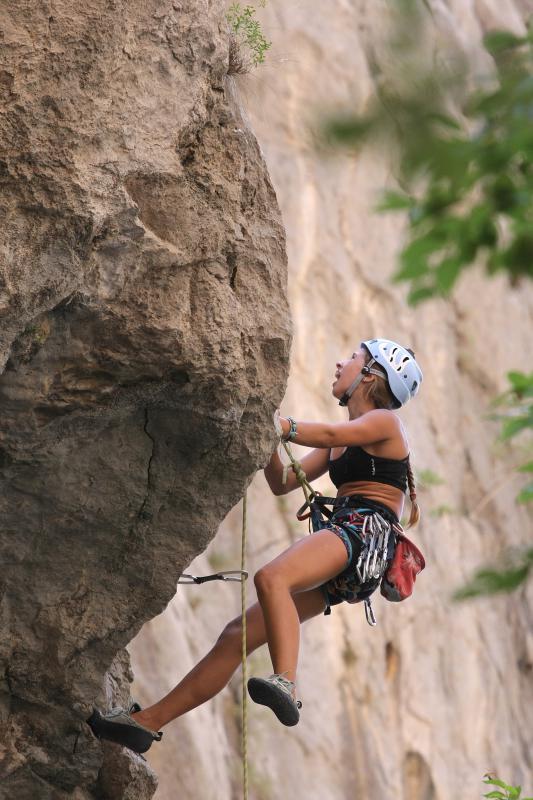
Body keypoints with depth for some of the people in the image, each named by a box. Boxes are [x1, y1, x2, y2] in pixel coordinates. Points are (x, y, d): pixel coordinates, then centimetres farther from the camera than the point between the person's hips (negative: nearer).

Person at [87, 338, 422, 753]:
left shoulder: (385, 421, 4)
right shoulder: (340, 442, 29)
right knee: (238, 635, 2)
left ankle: (286, 686, -54)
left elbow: (329, 434, -17)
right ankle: (147, 722, 2)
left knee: (271, 577, -37)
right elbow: (282, 483, 22)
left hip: (365, 531, -8)